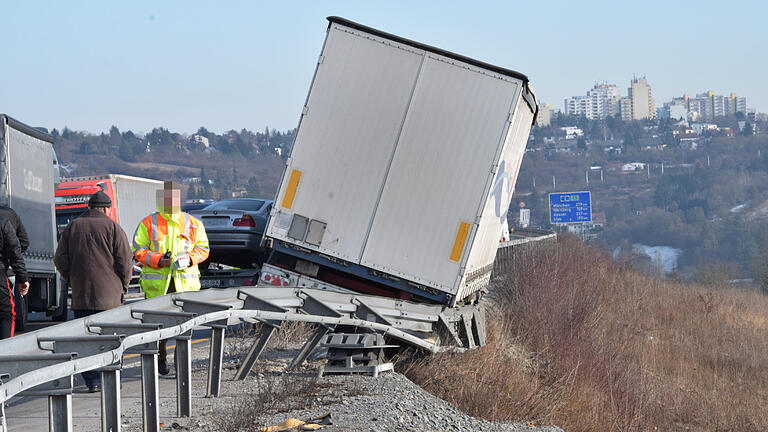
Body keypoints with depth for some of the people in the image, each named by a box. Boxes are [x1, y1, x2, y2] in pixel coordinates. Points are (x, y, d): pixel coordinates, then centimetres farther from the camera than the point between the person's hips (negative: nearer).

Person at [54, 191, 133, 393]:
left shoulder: (71, 228, 9)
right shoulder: (113, 228, -2)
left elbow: (60, 259, 8)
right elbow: (125, 260, -6)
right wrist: (123, 285, 7)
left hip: (80, 293, 3)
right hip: (109, 293, -3)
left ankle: (93, 381, -1)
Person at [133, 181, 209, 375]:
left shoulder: (193, 224, 8)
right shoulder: (148, 224, 3)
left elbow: (203, 248, 12)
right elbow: (138, 250, 1)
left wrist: (190, 258, -8)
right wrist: (158, 260, -14)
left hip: (185, 281, 1)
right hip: (157, 283, -1)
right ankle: (161, 359, 19)